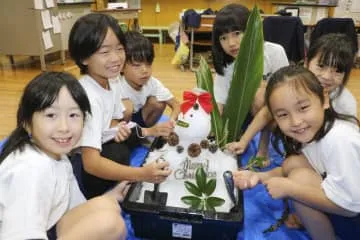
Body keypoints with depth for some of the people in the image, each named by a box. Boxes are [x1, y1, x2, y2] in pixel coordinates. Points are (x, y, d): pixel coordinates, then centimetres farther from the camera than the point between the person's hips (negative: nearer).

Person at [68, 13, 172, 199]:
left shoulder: (112, 81, -6)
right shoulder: (88, 98, -31)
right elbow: (91, 163, -35)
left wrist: (118, 129, -16)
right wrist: (141, 174, -45)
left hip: (98, 149, 8)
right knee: (119, 155, -28)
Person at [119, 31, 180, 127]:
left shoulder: (153, 83, -17)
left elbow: (176, 105, -14)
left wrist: (171, 122, -36)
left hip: (137, 119, 4)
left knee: (158, 102, -20)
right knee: (126, 106, -33)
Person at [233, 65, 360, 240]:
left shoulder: (340, 140, -32)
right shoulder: (312, 132, -7)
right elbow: (291, 169, 3)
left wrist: (289, 188, -24)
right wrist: (260, 176, -13)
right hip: (343, 196, 7)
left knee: (301, 178, -23)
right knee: (292, 163, -8)